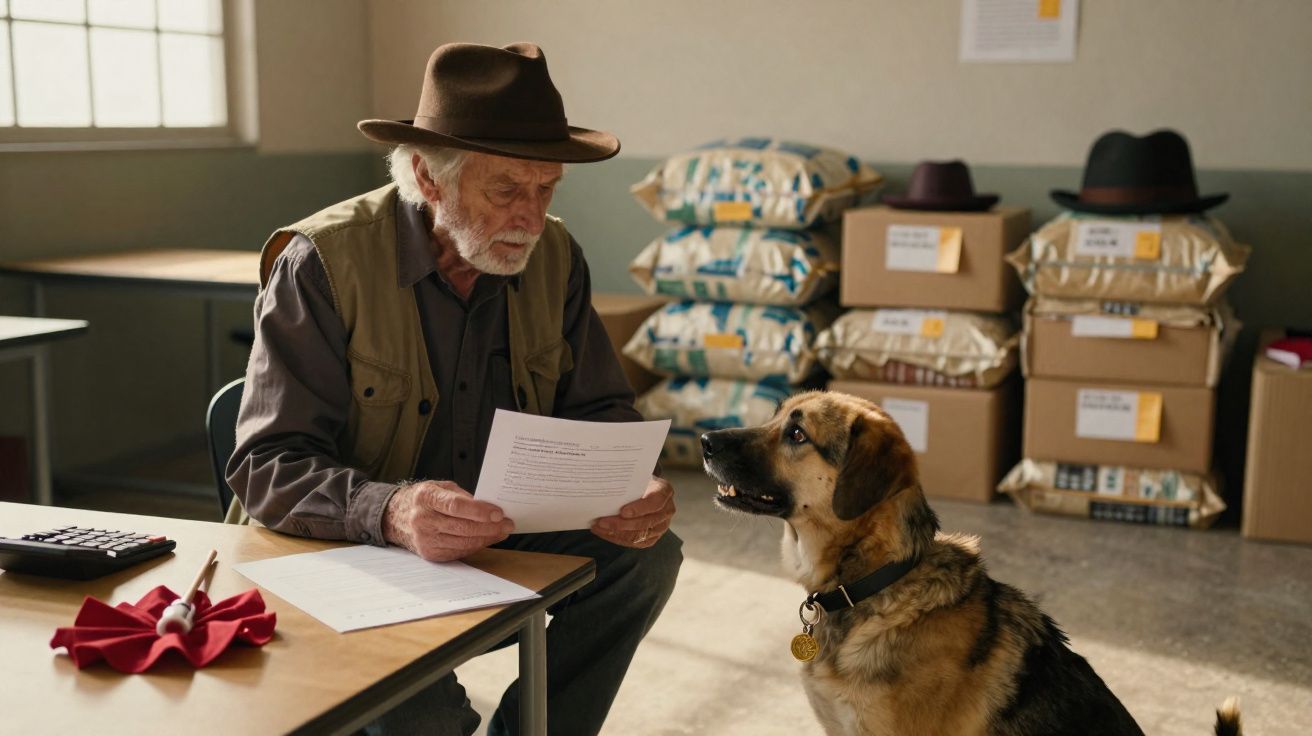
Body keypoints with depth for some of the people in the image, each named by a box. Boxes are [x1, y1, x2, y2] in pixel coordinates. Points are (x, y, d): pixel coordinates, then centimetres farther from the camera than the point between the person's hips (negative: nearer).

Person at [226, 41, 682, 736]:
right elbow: (267, 468, -21)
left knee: (647, 553, -17)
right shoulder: (323, 262, -18)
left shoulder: (554, 256, -2)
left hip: (503, 536, 5)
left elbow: (598, 411, 4)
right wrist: (391, 513, -41)